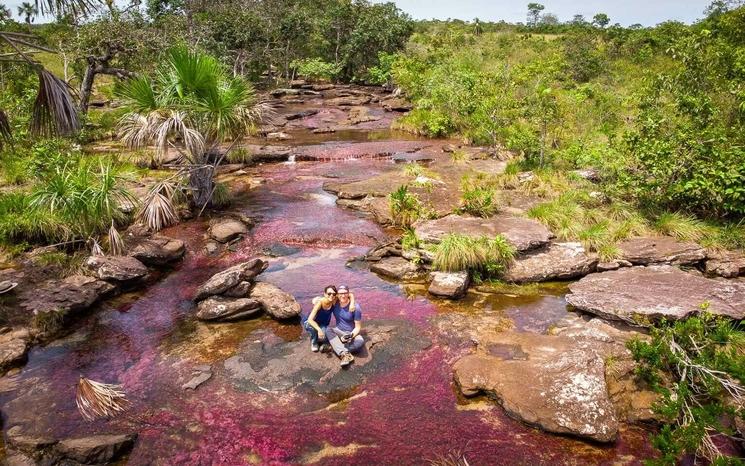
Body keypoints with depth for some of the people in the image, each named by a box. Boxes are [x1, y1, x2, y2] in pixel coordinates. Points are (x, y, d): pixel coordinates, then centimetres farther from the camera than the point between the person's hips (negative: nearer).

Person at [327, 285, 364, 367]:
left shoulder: (355, 307, -17)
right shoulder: (334, 304, -9)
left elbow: (358, 327, -13)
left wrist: (351, 336, -30)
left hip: (352, 333, -3)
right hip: (339, 332, 3)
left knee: (360, 342, -34)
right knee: (328, 330, -30)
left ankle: (335, 347, -22)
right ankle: (345, 354, -41)